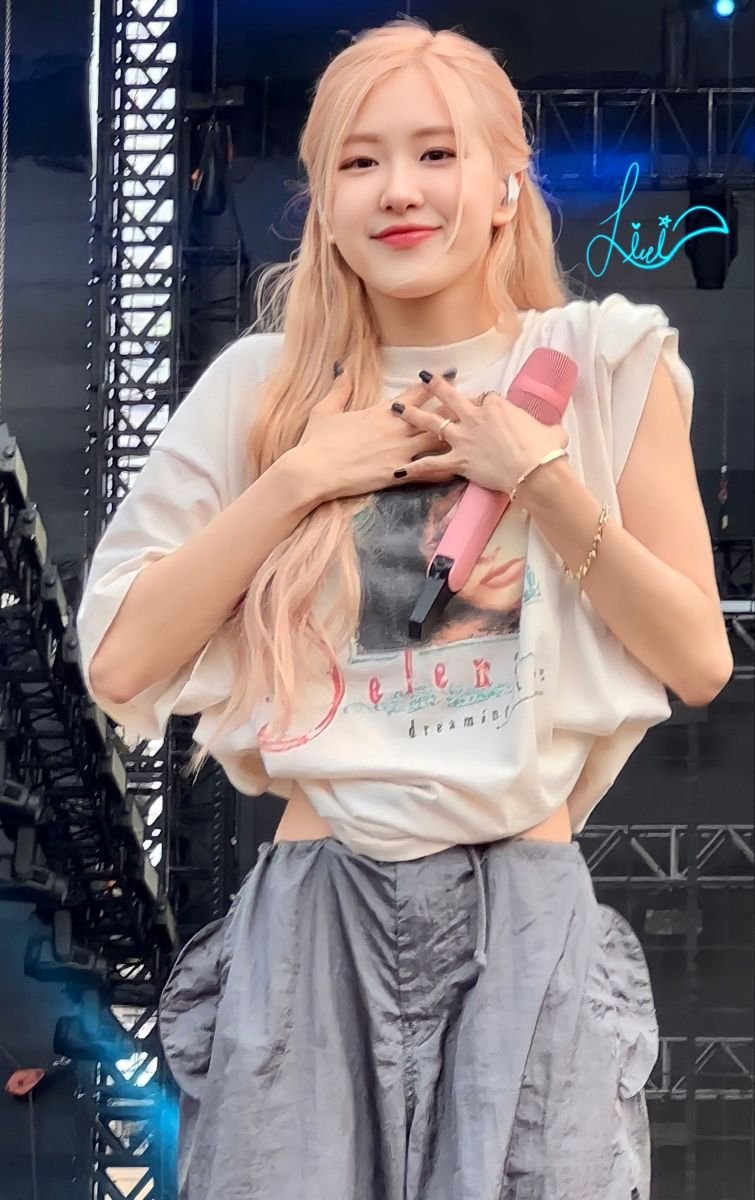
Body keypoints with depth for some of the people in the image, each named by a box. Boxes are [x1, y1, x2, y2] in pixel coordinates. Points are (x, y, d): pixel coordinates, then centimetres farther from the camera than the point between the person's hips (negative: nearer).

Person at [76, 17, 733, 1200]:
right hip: (316, 915, 1)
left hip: (529, 914, 0)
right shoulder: (265, 385, 3)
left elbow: (699, 659, -1)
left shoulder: (605, 366, 1)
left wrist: (540, 479, -11)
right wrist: (301, 477, -10)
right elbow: (120, 660, -4)